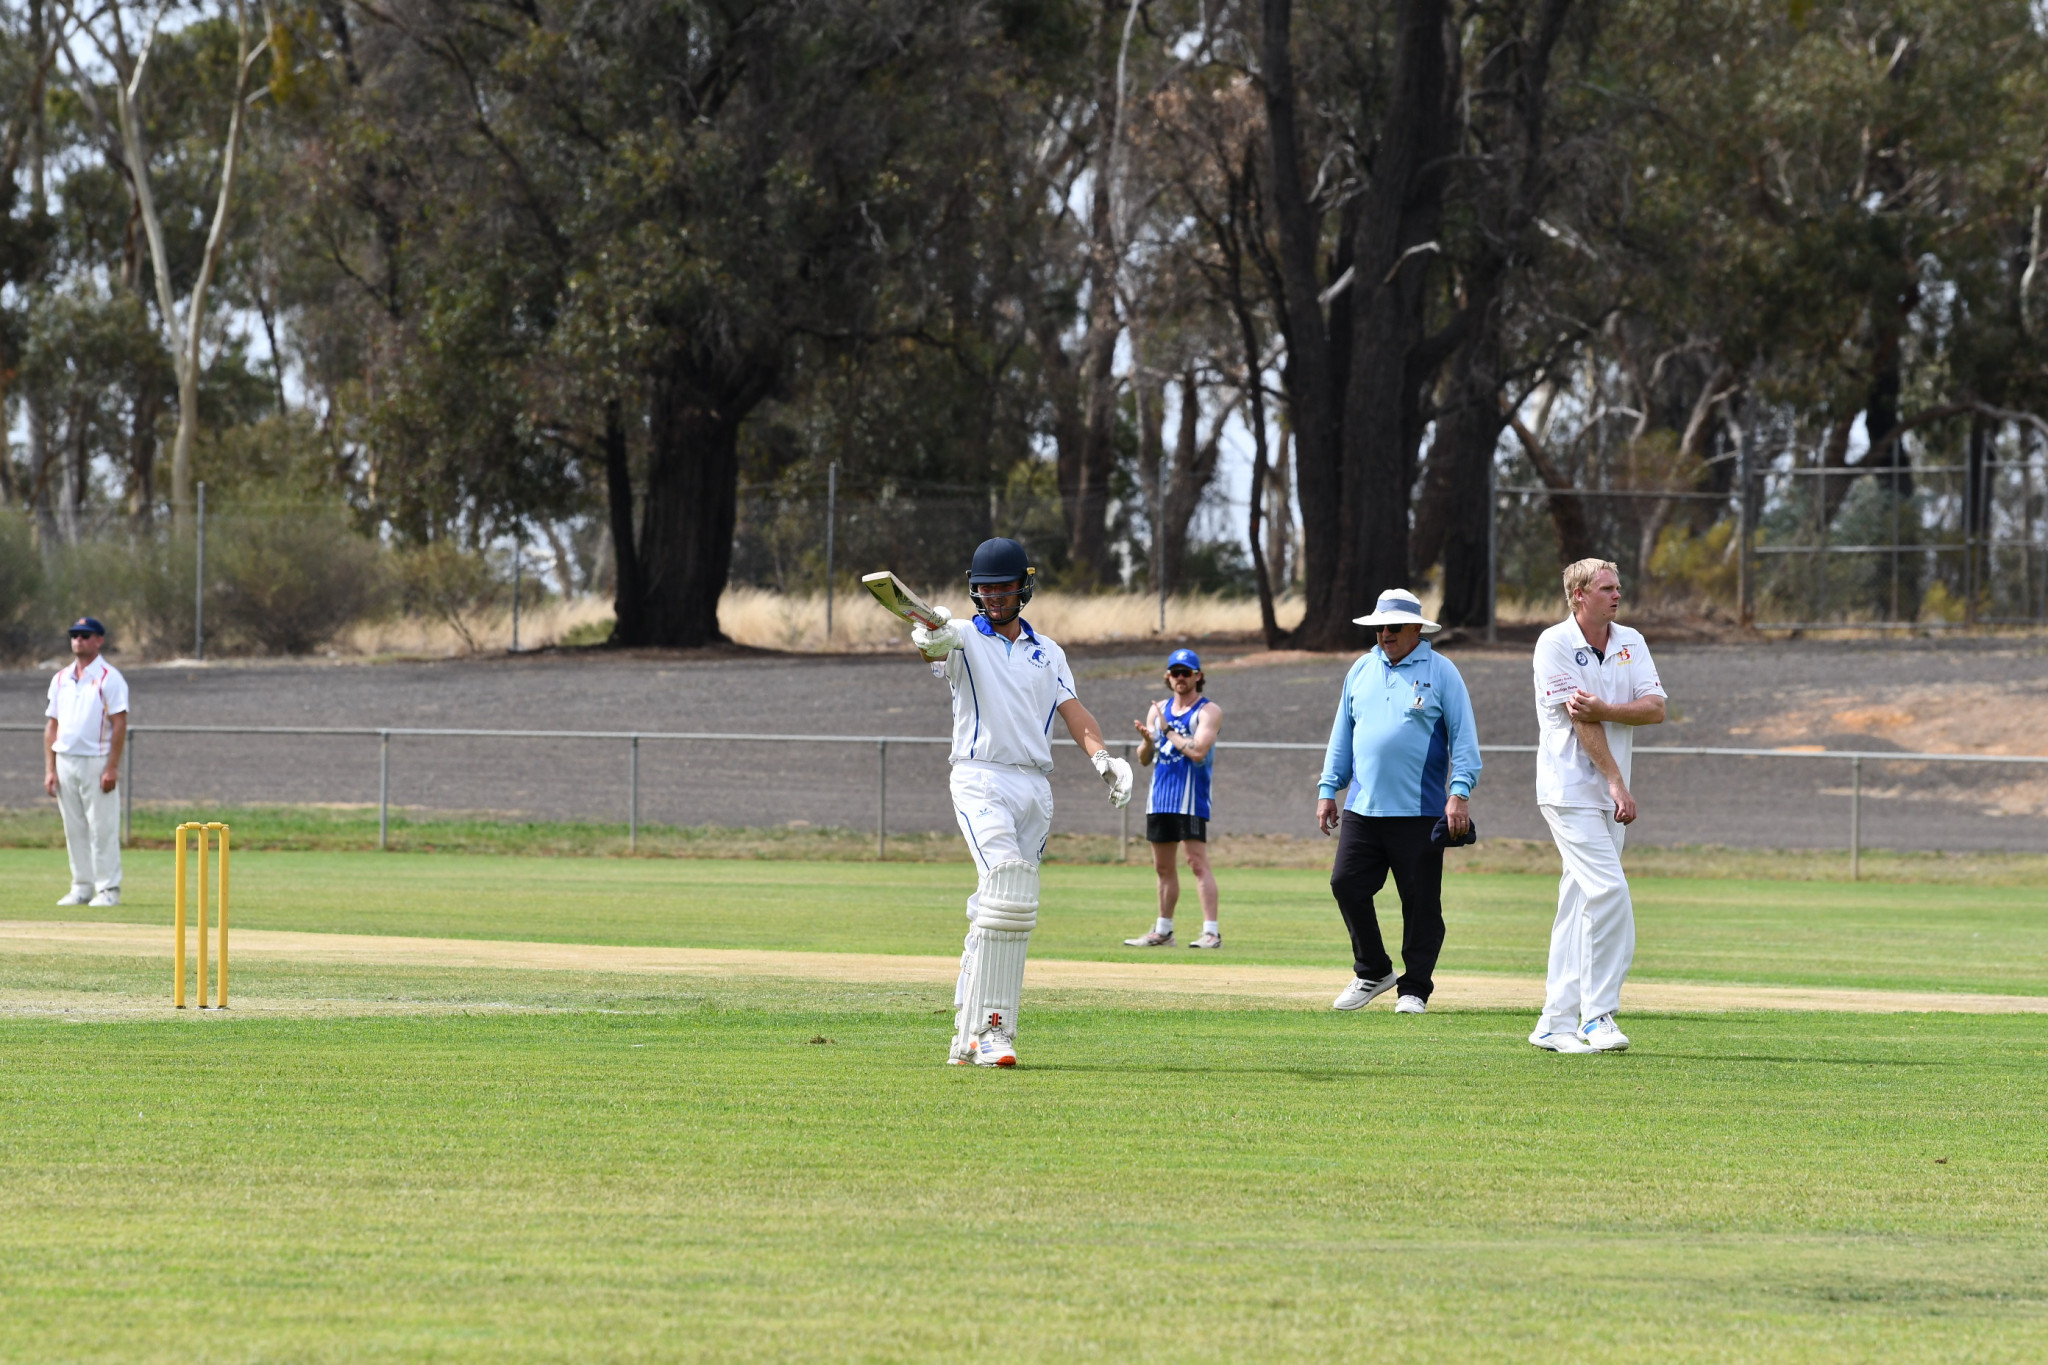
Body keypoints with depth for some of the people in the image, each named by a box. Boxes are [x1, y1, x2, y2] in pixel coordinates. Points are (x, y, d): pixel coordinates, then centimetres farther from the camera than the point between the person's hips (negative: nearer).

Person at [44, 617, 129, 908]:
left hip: (97, 762, -6)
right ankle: (81, 887, 13)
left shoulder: (109, 678, -4)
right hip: (65, 761, 6)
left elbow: (119, 724, -9)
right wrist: (50, 769, 6)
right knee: (74, 829, 7)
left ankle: (108, 889, -3)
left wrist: (112, 768, -16)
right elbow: (52, 725, 14)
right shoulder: (61, 679, 14)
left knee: (103, 829, -6)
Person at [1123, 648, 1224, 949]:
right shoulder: (1158, 710, 15)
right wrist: (1147, 740, -8)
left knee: (1198, 862, -14)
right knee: (1164, 866, 12)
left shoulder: (1208, 711, -5)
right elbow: (1144, 758, 14)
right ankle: (1163, 931, 20)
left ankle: (1211, 932, -18)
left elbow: (1198, 751, -19)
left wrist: (1168, 730, -12)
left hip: (1191, 798, -7)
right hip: (1160, 797, 7)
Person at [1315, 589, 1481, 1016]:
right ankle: (1372, 972, 15)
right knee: (1347, 885, -3)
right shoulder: (1361, 670, 14)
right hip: (1362, 808, 4)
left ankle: (1415, 988, 7)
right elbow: (1342, 735, 21)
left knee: (1421, 902, -1)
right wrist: (1328, 789, 15)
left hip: (1419, 812, -4)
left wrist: (1460, 793, -14)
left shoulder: (1440, 672, 0)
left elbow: (1463, 736, -4)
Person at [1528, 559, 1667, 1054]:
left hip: (1608, 796, 6)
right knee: (1609, 892, -17)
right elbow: (1581, 721, -14)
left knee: (1579, 906, 6)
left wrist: (1603, 708, -17)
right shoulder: (1555, 644, -7)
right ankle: (1598, 1016, -13)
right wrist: (1618, 785, -18)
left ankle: (1556, 1023, 9)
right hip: (1569, 790, -6)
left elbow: (1656, 709, 0)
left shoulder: (1631, 643, 11)